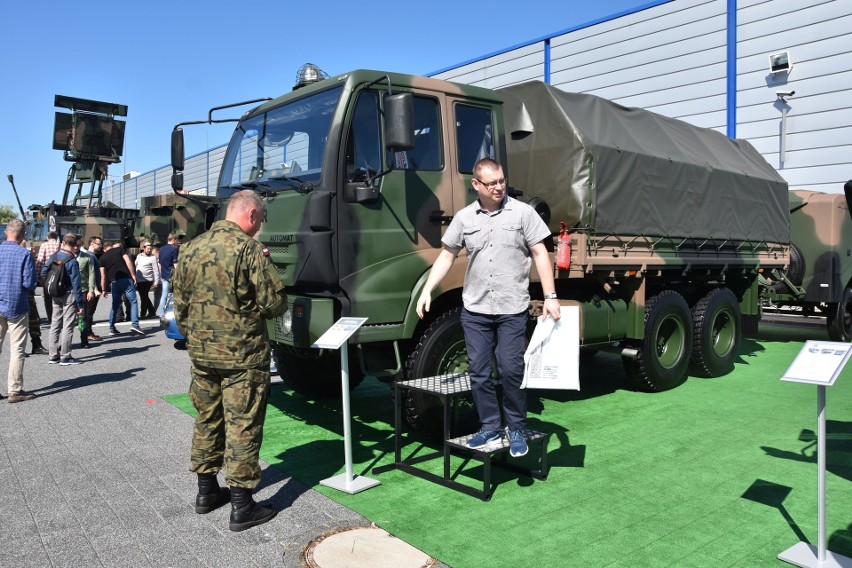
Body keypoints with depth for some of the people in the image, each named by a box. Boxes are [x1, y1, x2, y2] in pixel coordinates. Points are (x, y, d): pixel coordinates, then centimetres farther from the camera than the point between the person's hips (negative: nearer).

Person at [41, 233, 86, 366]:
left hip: (55, 295, 7)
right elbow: (76, 284, -16)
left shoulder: (53, 256, 3)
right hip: (68, 295, -7)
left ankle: (53, 355, 19)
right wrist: (80, 304, -13)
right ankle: (65, 357, 2)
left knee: (55, 324, 13)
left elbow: (43, 273, 8)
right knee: (68, 326, -1)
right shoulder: (72, 261, -17)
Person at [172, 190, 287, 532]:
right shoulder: (248, 248, -15)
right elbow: (274, 302, -16)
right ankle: (242, 507, 8)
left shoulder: (191, 248, 7)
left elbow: (180, 304, 13)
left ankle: (206, 492, 32)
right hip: (242, 355, -7)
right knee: (242, 427, 1)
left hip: (201, 353, 7)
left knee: (207, 420, 18)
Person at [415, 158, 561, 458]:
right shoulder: (464, 217, 7)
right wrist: (426, 291, 1)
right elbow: (447, 255, 11)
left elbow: (540, 254, 0)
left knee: (511, 371, -1)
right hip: (475, 310, 3)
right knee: (479, 373, 7)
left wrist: (550, 296, -7)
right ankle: (490, 427, 22)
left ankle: (516, 430, 16)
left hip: (512, 310, -3)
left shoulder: (522, 212, 0)